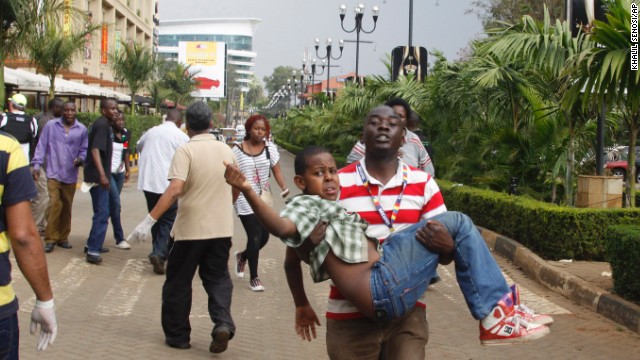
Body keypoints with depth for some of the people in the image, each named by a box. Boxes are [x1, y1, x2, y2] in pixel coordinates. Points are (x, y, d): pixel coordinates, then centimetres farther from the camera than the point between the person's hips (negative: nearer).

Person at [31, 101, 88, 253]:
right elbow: (42, 146, 1)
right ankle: (50, 239, -3)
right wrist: (37, 165, -4)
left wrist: (80, 159, -14)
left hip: (71, 175, 3)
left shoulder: (82, 129, 3)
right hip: (53, 173, -3)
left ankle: (62, 237, 23)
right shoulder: (51, 126, -1)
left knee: (67, 207, 10)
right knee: (55, 205, -12)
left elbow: (84, 149, 6)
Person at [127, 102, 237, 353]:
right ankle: (223, 323, -8)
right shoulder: (226, 150, 5)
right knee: (217, 278, 13)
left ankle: (178, 335, 17)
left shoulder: (186, 150, -12)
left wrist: (149, 221, -26)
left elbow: (175, 189, -25)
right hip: (222, 228, 4)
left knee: (178, 283, 10)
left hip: (190, 228, -4)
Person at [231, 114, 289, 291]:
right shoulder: (238, 150, -5)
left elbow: (276, 170, -4)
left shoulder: (270, 148, 0)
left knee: (264, 236, 6)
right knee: (255, 237, -8)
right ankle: (254, 278, 7)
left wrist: (284, 187, -20)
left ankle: (242, 256, 38)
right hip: (245, 200, -4)